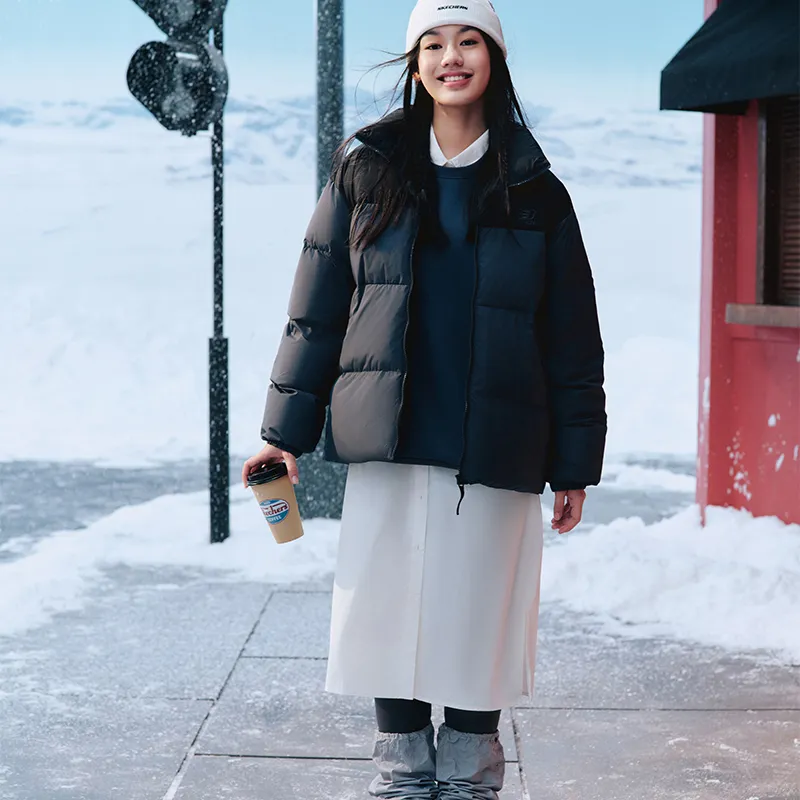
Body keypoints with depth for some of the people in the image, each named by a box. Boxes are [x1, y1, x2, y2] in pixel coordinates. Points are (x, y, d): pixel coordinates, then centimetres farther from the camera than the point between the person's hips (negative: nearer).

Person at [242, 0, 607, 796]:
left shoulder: (536, 193, 7)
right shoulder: (367, 173, 7)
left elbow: (572, 341, 7)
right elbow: (315, 312, 7)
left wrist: (574, 465, 4)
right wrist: (286, 429, 2)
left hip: (494, 458, 0)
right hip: (389, 447, 1)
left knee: (479, 619, 2)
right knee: (389, 612, 1)